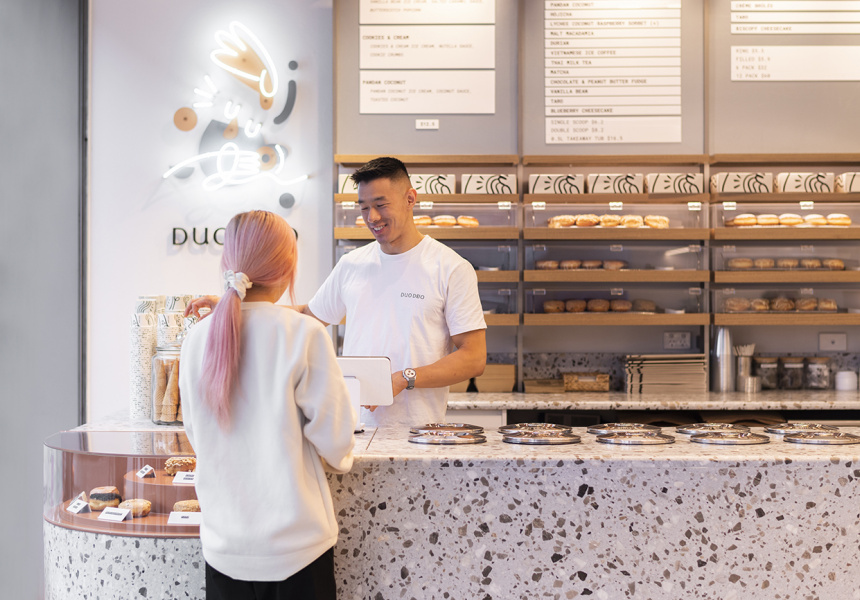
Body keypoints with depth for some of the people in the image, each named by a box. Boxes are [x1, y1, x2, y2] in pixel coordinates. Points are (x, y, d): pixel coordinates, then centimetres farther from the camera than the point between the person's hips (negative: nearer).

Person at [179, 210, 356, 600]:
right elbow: (332, 433, -12)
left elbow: (196, 434, 7)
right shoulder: (304, 334, -17)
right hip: (294, 543, -3)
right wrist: (341, 459, 11)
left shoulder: (197, 338, -5)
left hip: (223, 544, 4)